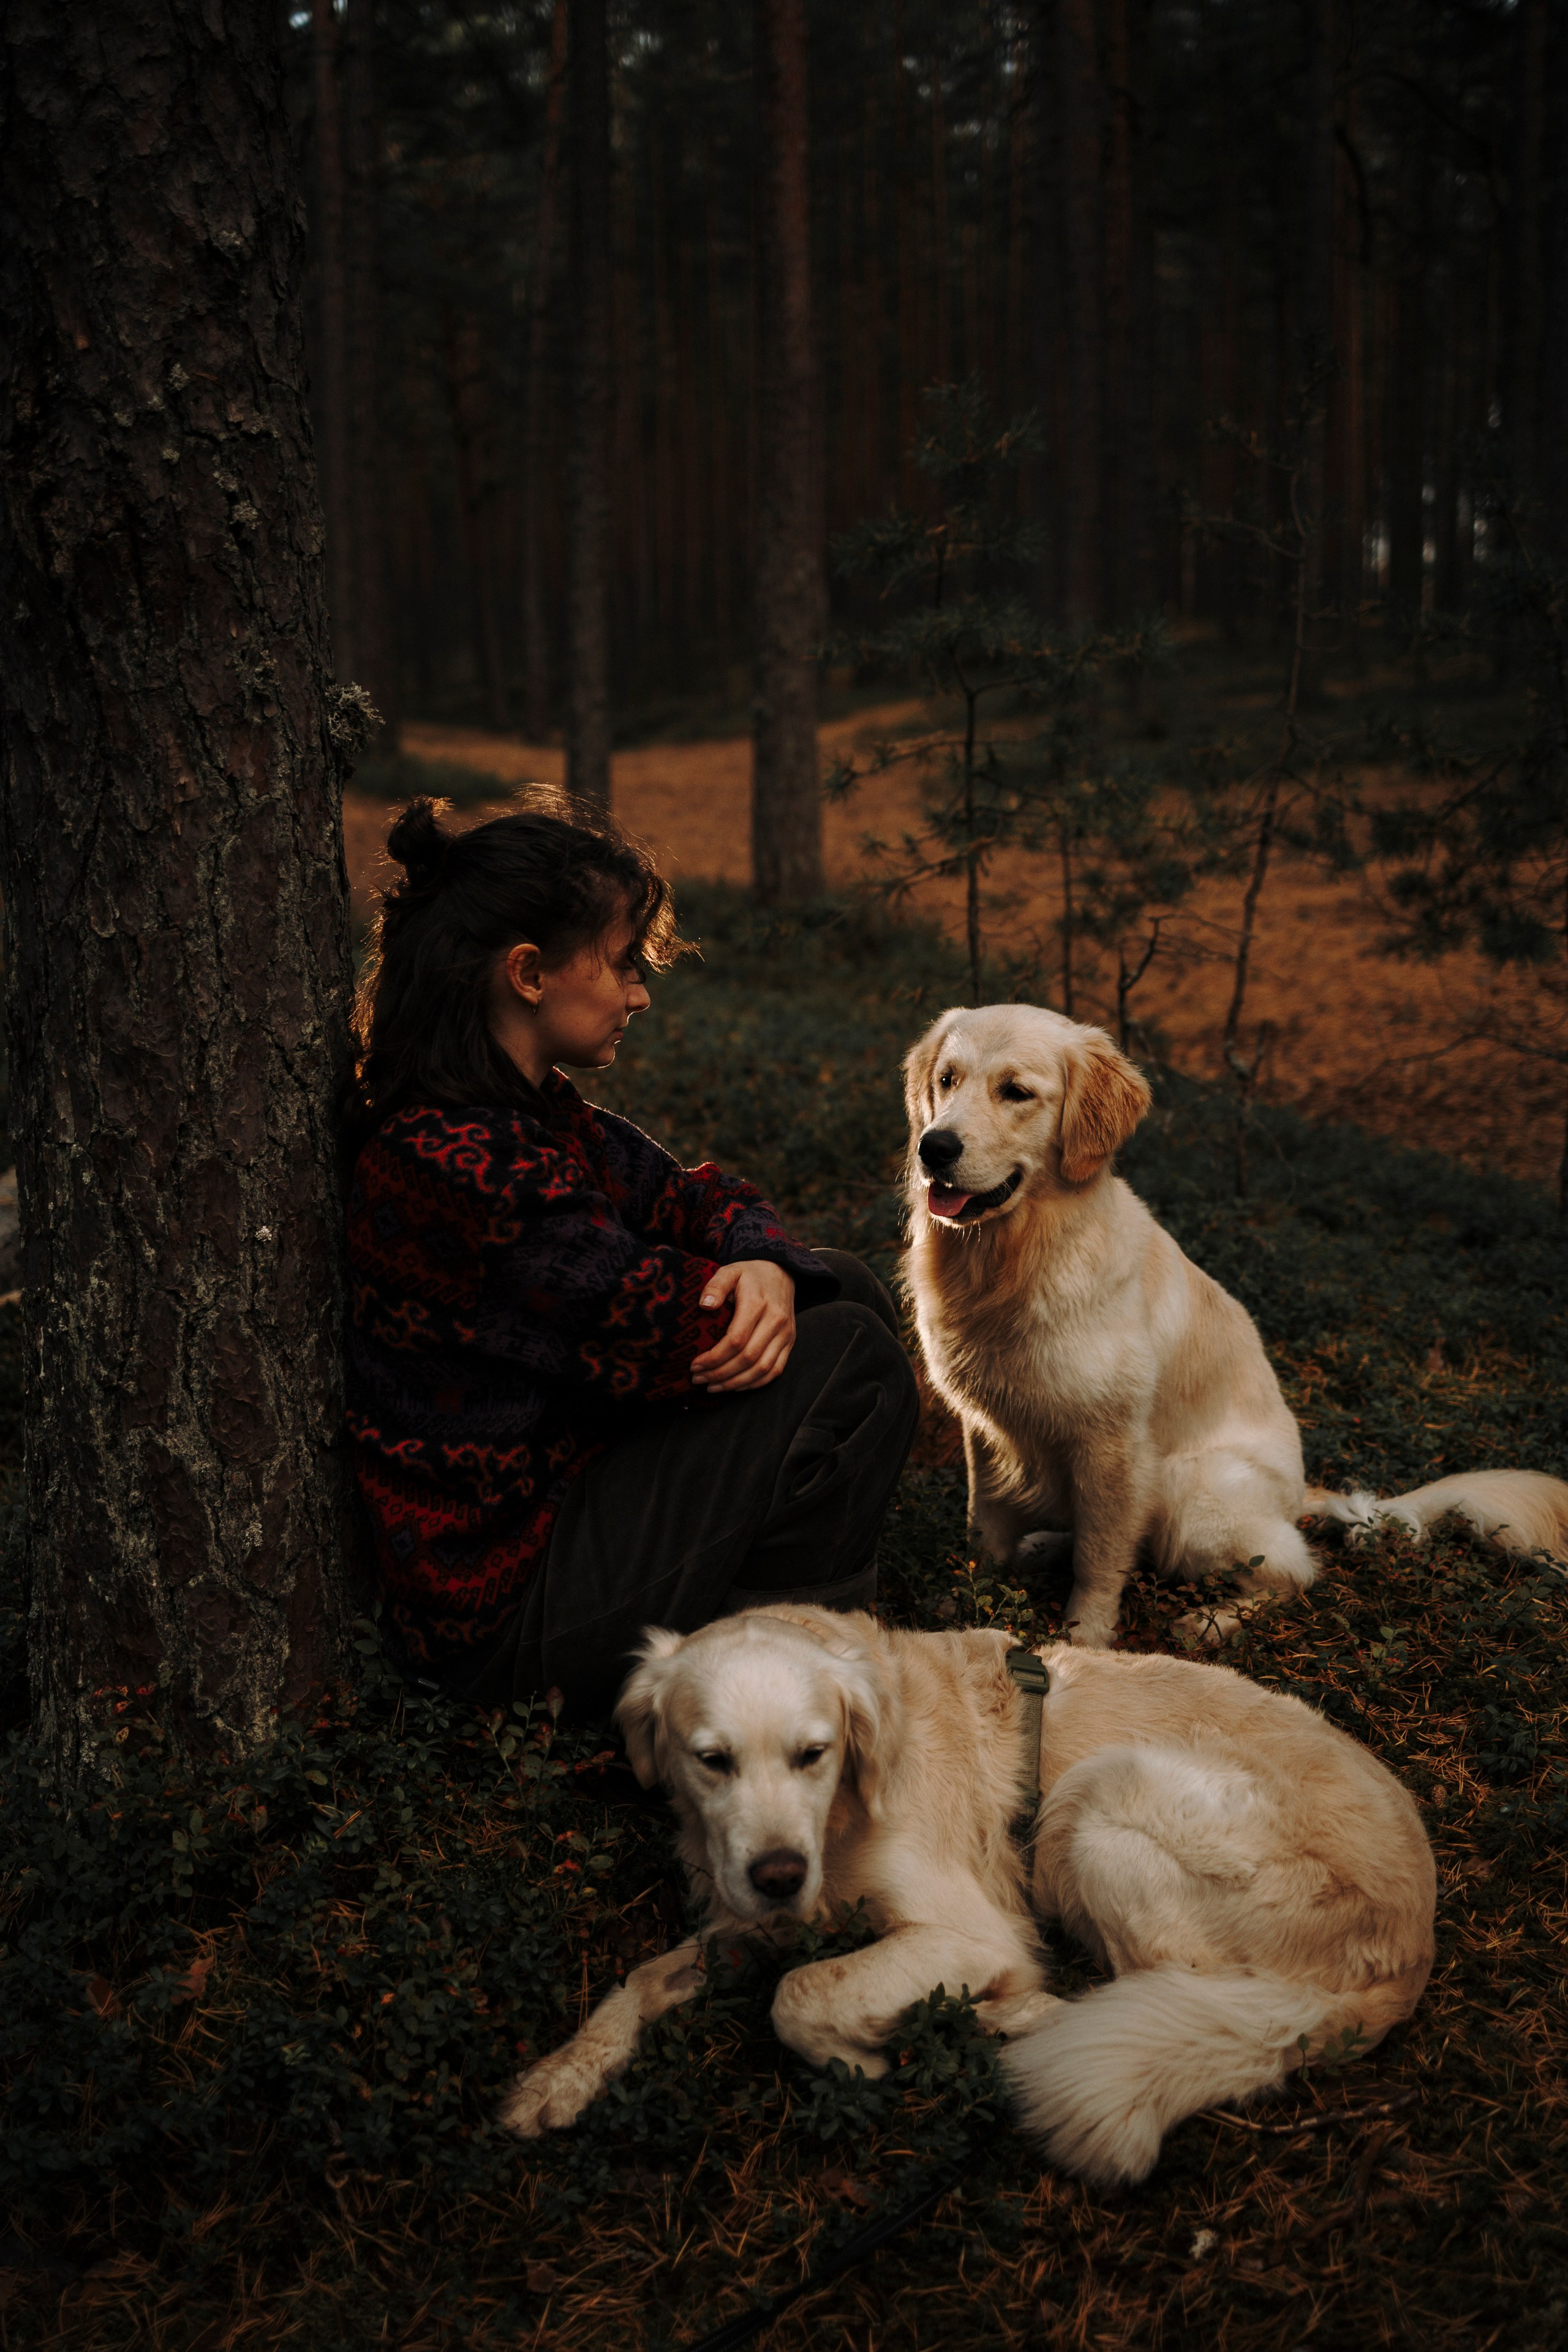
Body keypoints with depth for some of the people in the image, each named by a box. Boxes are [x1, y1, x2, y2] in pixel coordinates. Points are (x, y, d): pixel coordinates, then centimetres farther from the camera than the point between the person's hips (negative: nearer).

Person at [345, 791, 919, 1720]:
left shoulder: (532, 1112, 5)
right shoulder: (455, 1162, -27)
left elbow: (689, 1192, 11)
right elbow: (664, 1329, -24)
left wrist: (767, 1267, -12)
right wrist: (750, 1294, -2)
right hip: (504, 1606, -10)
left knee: (845, 1285, 9)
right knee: (850, 1360, -12)